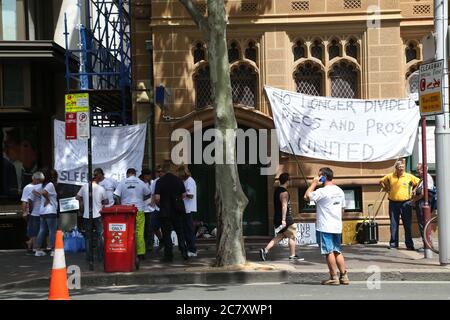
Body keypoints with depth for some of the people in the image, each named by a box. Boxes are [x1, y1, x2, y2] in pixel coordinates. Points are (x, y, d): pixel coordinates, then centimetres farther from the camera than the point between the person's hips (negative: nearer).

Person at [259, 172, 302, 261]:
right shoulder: (284, 192, -17)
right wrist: (283, 220, -27)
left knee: (280, 236, 14)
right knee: (291, 236, 4)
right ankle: (292, 256, 13)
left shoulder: (277, 190, 13)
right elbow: (284, 206, -23)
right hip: (286, 218, -9)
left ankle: (265, 250, 3)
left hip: (277, 217, 9)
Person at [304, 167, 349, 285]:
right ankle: (344, 276, 13)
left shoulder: (322, 191, -16)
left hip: (325, 227, -7)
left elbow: (307, 196, -15)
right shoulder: (340, 191, 10)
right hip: (337, 227, 7)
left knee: (329, 252, -1)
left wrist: (314, 183, -7)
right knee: (337, 251, 13)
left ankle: (334, 277, 3)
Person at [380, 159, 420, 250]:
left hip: (405, 203, -1)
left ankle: (409, 244, 5)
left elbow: (419, 183, 9)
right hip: (393, 203, 1)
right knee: (394, 225, 5)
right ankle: (393, 244, 12)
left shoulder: (409, 177, 0)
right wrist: (387, 189, 11)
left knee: (407, 225, 0)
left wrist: (413, 191, 3)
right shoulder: (389, 176, 4)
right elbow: (381, 182, 20)